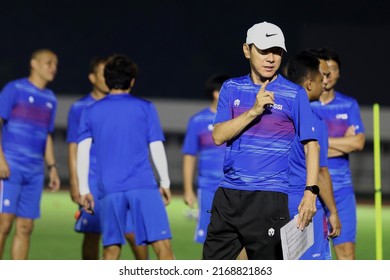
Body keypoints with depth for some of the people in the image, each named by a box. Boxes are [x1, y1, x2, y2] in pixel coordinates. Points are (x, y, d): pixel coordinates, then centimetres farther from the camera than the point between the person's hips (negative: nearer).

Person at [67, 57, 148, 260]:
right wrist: (75, 184, -1)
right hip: (93, 183, -1)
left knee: (133, 231, -6)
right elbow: (74, 149, 5)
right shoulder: (79, 109, 4)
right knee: (92, 235, 2)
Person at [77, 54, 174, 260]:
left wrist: (84, 189, 8)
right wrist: (165, 183, 13)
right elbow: (157, 148, 5)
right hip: (144, 187, -2)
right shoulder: (145, 108, 8)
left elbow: (82, 151, 5)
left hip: (109, 189, 2)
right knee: (162, 246, -8)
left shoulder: (90, 112, 12)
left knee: (111, 250, 9)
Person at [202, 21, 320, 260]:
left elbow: (311, 145, -3)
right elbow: (218, 136, 0)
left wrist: (311, 192, -14)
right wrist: (254, 111, -14)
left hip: (269, 197, -4)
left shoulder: (295, 95, -1)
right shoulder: (232, 89, 10)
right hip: (229, 195, 4)